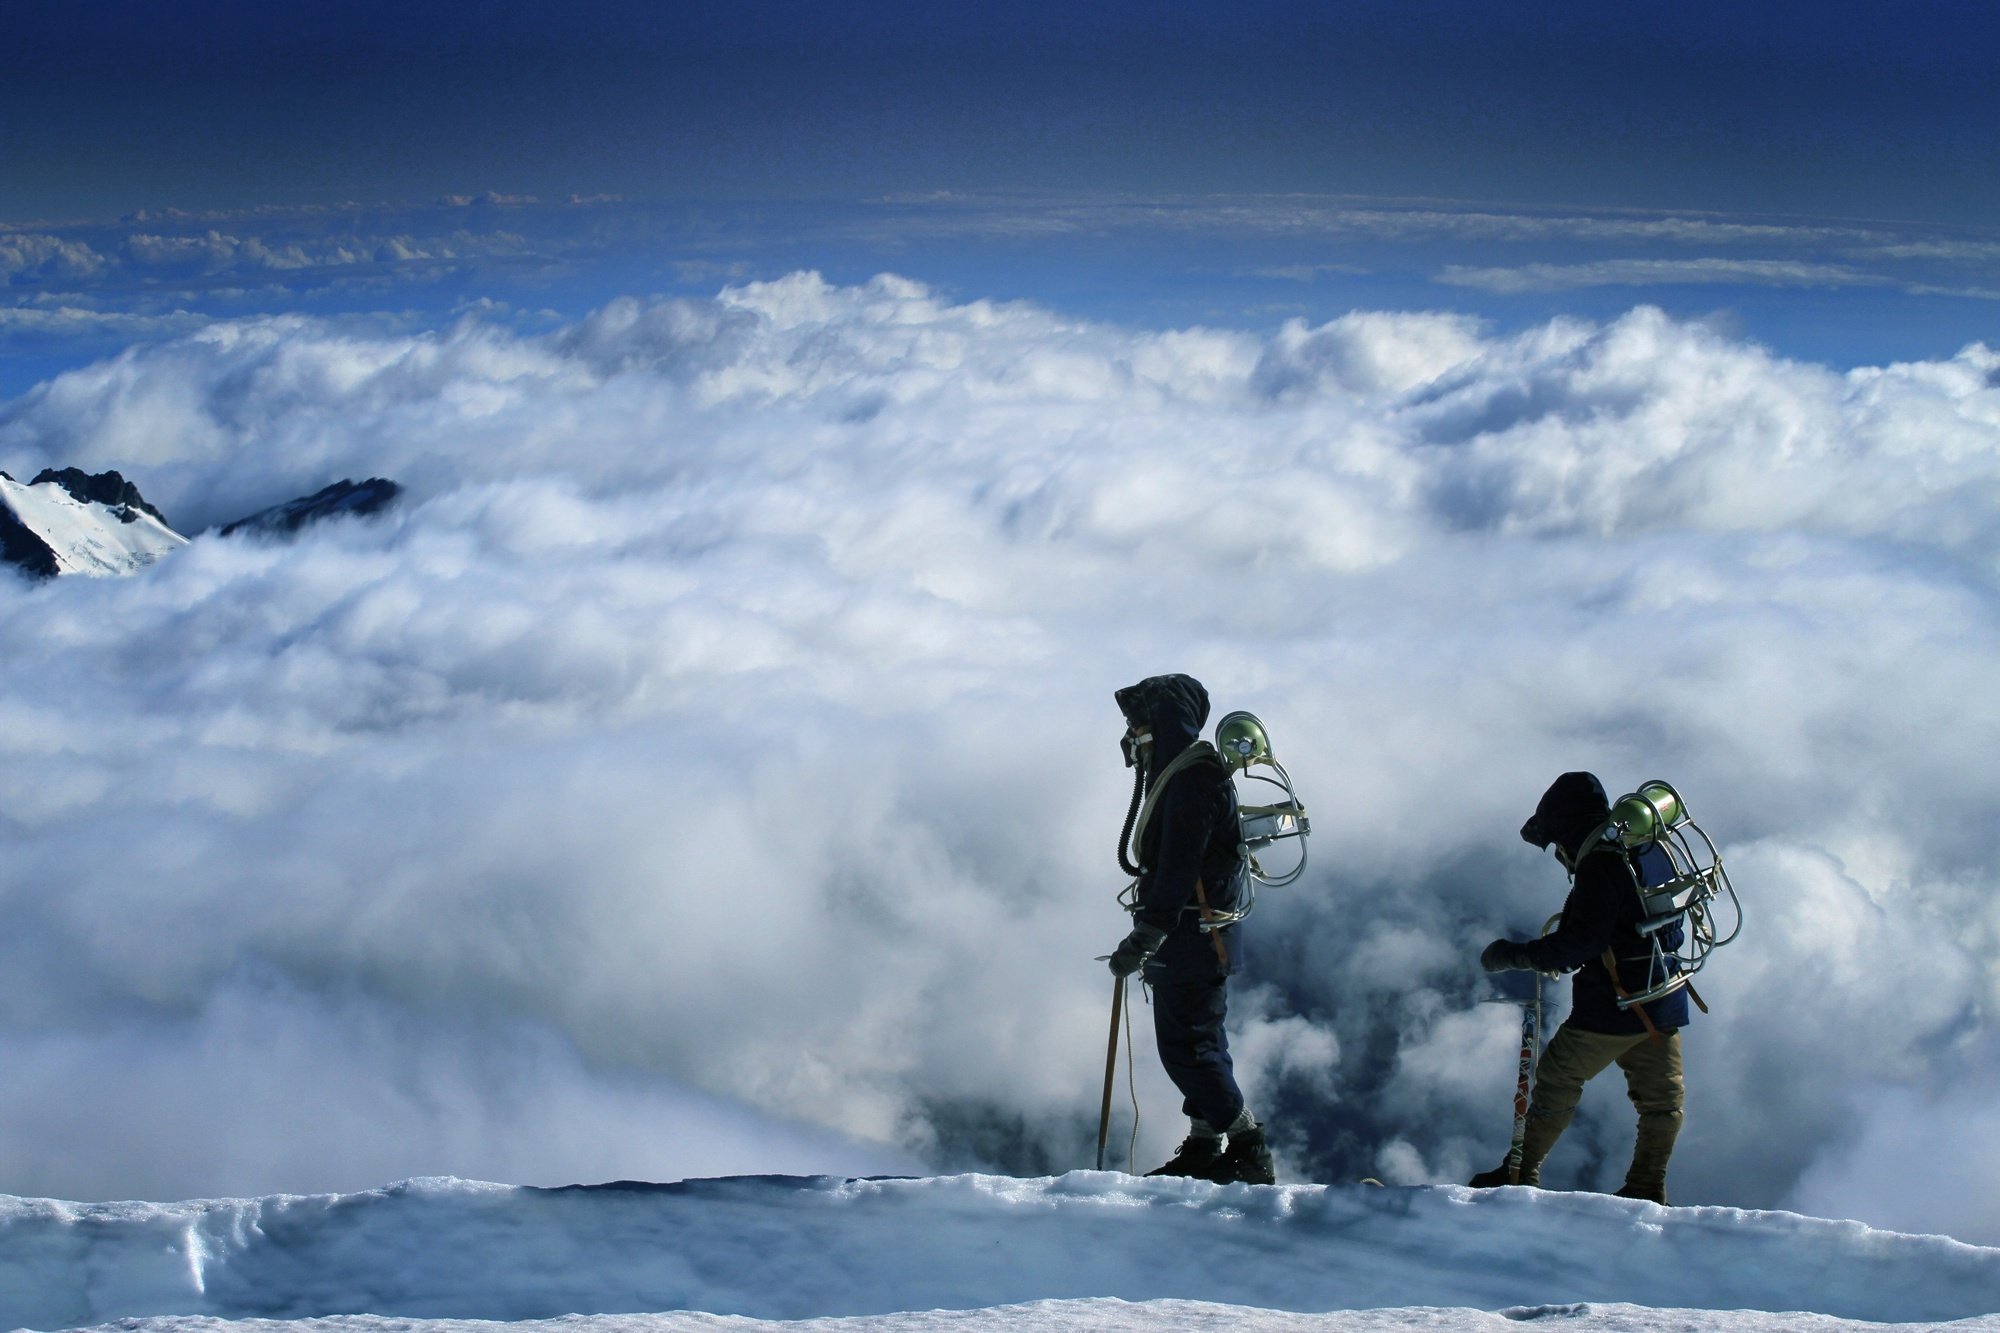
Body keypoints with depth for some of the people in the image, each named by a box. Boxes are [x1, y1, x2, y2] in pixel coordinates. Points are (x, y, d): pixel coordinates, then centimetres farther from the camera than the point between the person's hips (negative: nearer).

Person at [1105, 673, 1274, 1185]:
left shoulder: (1192, 780, -16)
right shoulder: (1179, 776, 17)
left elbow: (1177, 871, -25)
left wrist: (1144, 940, -26)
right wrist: (1146, 942, 24)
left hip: (1193, 940, -11)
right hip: (1190, 942, 11)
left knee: (1187, 1048, -11)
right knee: (1195, 1046, 14)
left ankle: (1249, 1151, -9)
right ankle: (1203, 1151, 21)